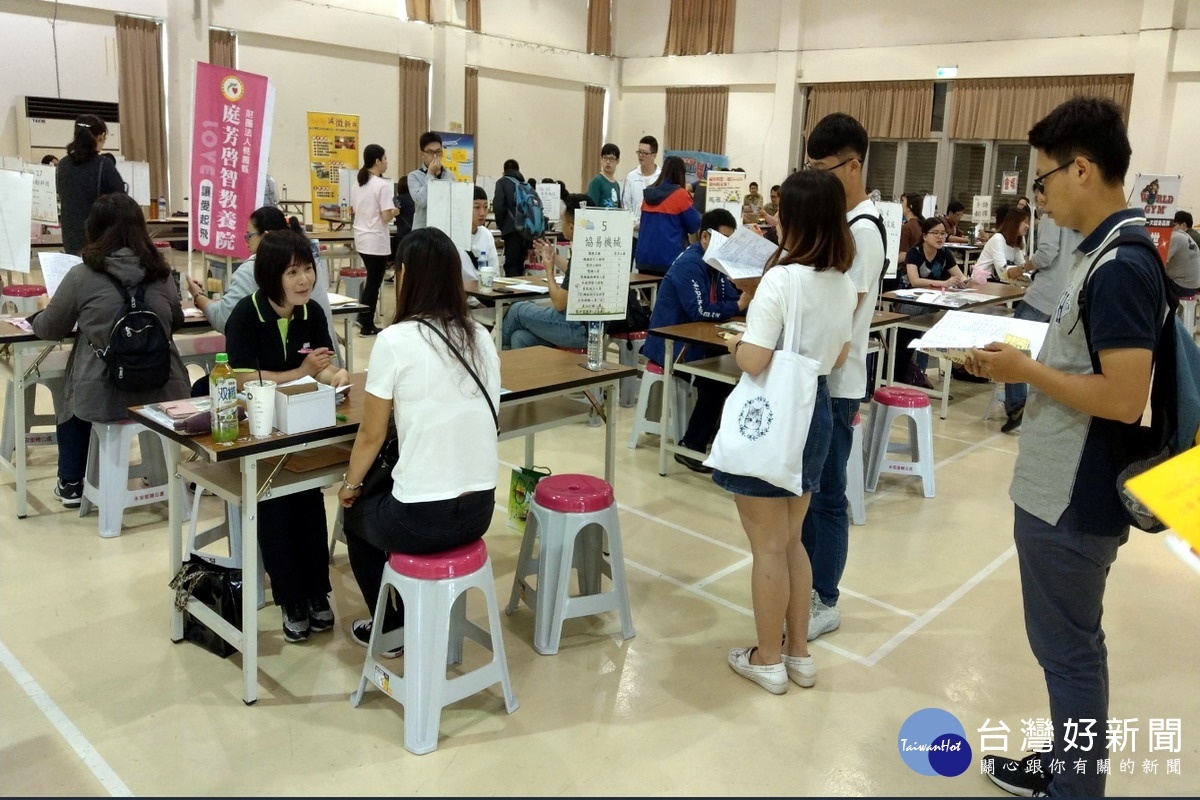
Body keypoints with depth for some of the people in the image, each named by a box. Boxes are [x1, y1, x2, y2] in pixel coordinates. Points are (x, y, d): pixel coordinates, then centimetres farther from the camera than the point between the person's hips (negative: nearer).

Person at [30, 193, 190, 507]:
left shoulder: (82, 275, -8)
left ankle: (71, 483, 35)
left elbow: (50, 330, 6)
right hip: (162, 392, 3)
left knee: (70, 393, 32)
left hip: (103, 397, -3)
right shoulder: (161, 274, 1)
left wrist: (39, 315, 29)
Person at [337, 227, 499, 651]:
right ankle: (414, 616, 43)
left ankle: (392, 626, 38)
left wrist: (350, 485, 14)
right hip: (479, 509, 6)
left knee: (357, 516, 29)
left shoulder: (395, 340, -13)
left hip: (423, 518, -6)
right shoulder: (481, 337, 3)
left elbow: (372, 434, -5)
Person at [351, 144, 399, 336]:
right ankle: (367, 326, 7)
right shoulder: (382, 185, -15)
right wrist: (395, 212, 0)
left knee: (372, 279, 21)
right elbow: (386, 217, -19)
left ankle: (363, 318, 23)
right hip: (376, 240, -8)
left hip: (361, 238, 8)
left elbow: (355, 211, 14)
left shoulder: (357, 184, 9)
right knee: (374, 282, 1)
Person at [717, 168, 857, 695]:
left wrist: (735, 343, -4)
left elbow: (754, 362, -23)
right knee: (791, 540, 20)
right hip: (815, 410, 8)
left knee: (768, 547, 6)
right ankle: (798, 653, 30)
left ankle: (768, 660, 20)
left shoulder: (781, 280, -20)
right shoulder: (844, 284, 5)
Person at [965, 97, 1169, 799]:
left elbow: (1123, 398, -27)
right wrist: (1028, 362, 4)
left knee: (1069, 648, 6)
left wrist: (1025, 370, -17)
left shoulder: (1120, 266, -22)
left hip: (1073, 498, -10)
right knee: (1065, 642, 22)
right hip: (1063, 487, 10)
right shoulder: (1112, 252, 9)